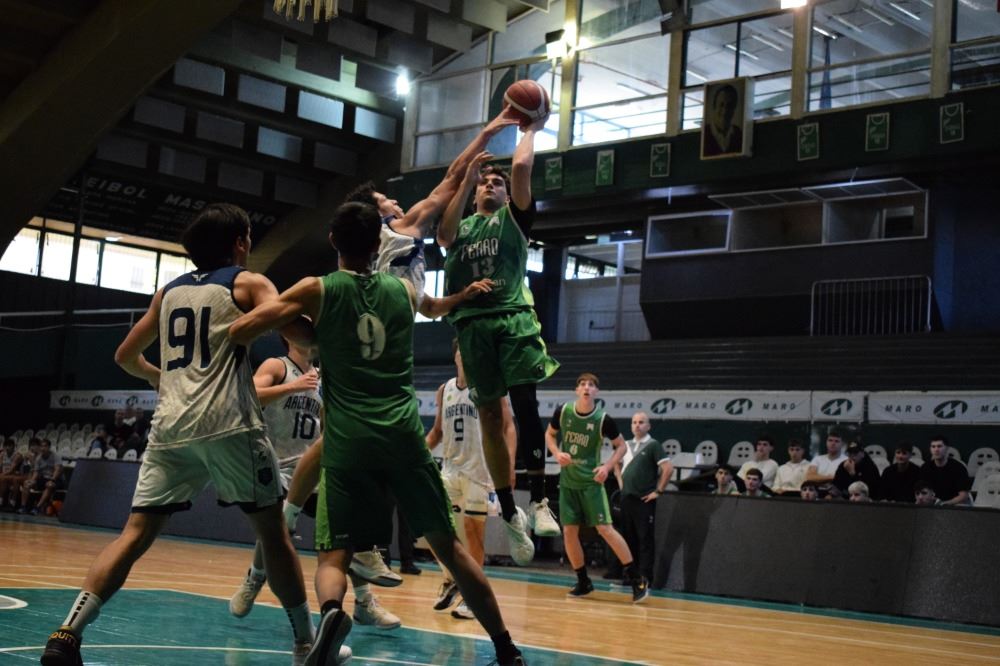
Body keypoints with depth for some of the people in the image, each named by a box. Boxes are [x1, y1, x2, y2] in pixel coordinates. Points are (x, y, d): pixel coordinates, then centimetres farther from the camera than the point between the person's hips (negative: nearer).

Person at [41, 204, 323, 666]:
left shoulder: (170, 291, 20)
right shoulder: (248, 283, 5)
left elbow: (126, 356, 27)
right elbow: (298, 331, -10)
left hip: (170, 426, 4)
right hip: (228, 424, -4)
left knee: (136, 534, 2)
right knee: (273, 530, 8)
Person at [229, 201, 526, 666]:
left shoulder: (317, 291, 3)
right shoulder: (405, 291, 12)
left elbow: (239, 331, -3)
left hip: (349, 441, -2)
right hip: (403, 435, 2)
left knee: (334, 554, 5)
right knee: (448, 545, 13)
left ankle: (331, 612, -28)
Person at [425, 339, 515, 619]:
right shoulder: (444, 390, 11)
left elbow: (508, 427, -8)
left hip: (478, 469, -5)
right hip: (449, 468, 5)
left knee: (473, 529, -1)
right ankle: (450, 580, 22)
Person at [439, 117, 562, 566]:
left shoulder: (514, 217, 16)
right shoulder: (462, 225, 23)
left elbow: (521, 167, 1)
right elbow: (443, 235, -1)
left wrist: (531, 130, 16)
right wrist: (467, 180, -1)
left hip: (513, 317, -3)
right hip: (472, 322, 3)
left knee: (525, 403, -17)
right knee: (490, 417, 3)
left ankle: (538, 500, -18)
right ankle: (509, 513, 8)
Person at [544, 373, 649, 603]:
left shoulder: (603, 420, -11)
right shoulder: (562, 412, -4)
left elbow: (621, 446, 1)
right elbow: (549, 434, 13)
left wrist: (607, 467, -14)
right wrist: (557, 453, -6)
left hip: (591, 482, -3)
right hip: (567, 482, 4)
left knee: (605, 529, -11)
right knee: (569, 532, 2)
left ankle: (637, 579, -3)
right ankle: (583, 582, 17)